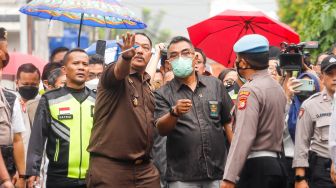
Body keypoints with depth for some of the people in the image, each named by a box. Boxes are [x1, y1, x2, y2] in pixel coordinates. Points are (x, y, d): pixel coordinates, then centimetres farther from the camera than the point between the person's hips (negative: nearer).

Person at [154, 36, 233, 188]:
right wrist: (174, 112, -29)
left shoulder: (215, 85, 9)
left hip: (218, 171, 2)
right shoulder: (163, 94, 3)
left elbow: (229, 122, 14)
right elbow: (161, 130, -10)